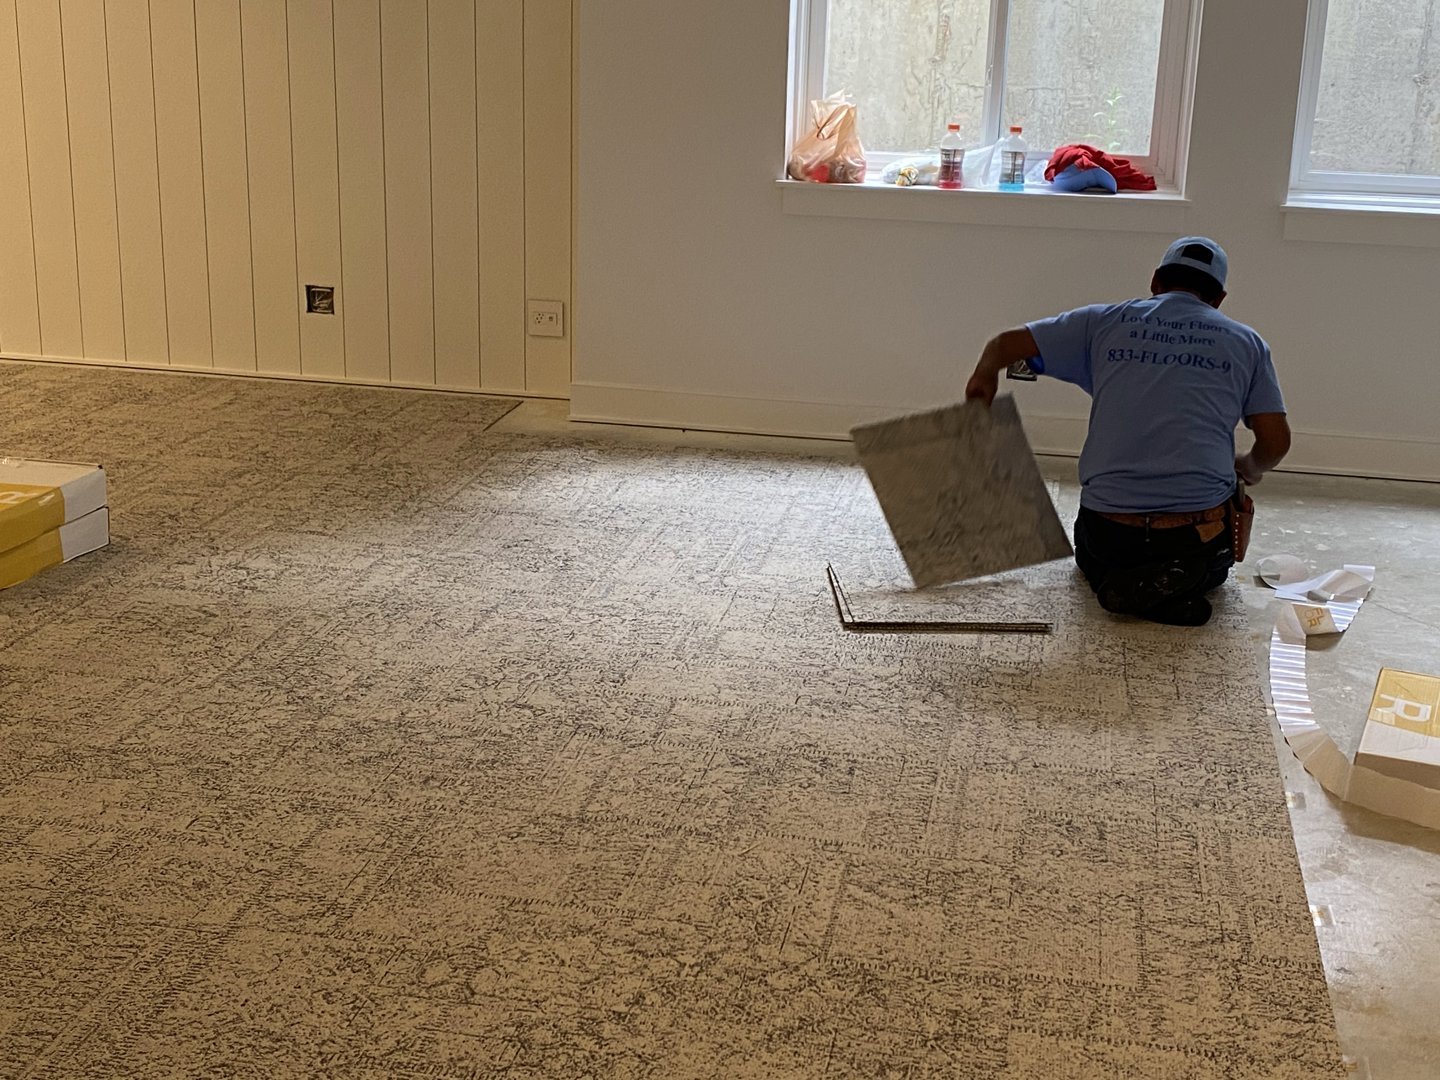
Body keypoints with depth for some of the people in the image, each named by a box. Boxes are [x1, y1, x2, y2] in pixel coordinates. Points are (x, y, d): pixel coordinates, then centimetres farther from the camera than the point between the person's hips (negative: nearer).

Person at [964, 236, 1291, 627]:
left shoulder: (1104, 321, 8)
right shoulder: (1246, 342, 9)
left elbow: (1004, 346, 8)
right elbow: (1276, 442, 5)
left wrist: (983, 378, 30)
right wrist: (1249, 468, 28)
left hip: (1111, 531, 1)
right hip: (1200, 531, -1)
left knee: (1093, 554, 37)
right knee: (1211, 564, 35)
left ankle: (1114, 580, 2)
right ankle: (1181, 582, -1)